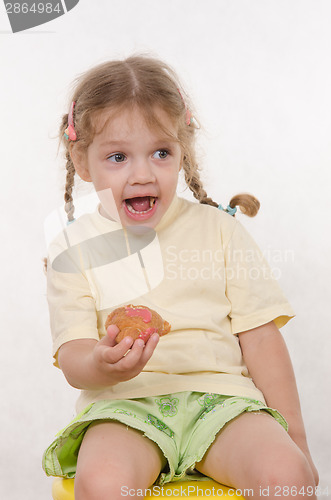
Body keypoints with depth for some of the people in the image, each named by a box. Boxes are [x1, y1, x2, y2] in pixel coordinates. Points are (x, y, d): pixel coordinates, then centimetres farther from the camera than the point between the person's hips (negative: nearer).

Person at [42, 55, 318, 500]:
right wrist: (100, 366, -25)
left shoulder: (218, 228, 8)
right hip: (123, 402, 0)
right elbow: (71, 356, 0)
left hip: (220, 394, 1)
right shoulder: (74, 249, 6)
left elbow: (260, 336, 6)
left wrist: (294, 436, 3)